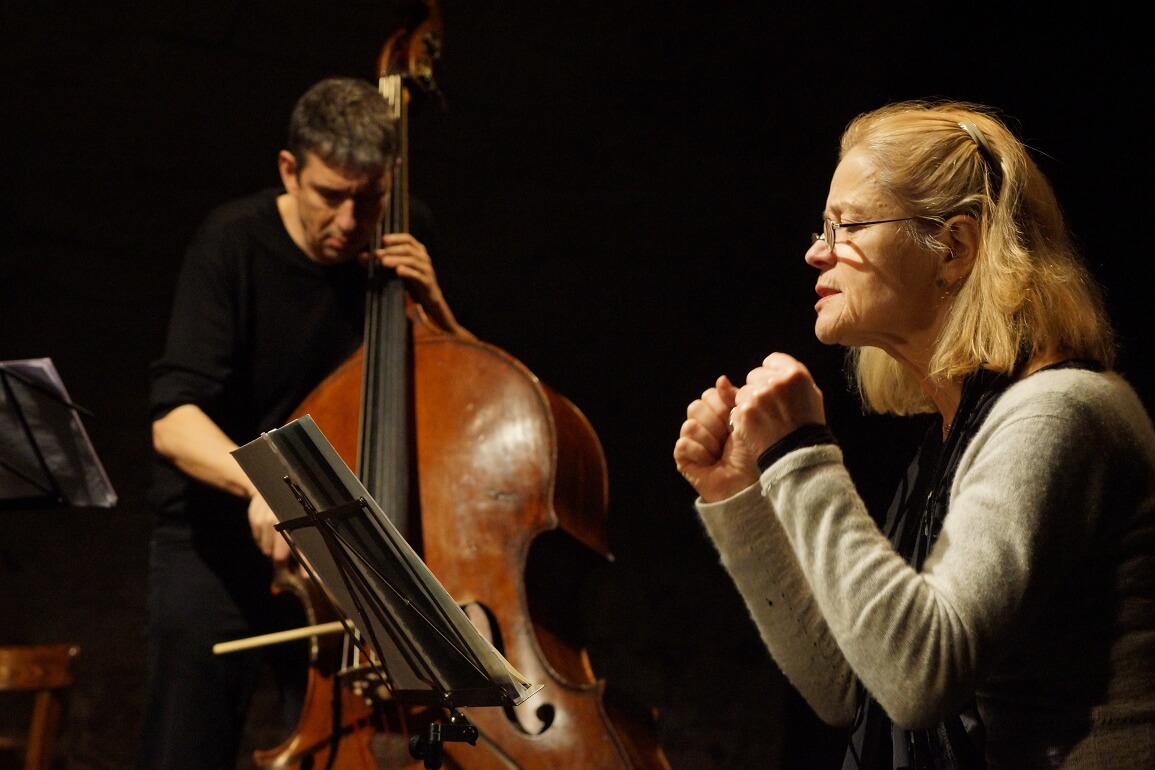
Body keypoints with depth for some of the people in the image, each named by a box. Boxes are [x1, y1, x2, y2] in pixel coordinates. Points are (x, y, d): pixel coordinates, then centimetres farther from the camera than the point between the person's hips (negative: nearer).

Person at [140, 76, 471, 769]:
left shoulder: (407, 241, -1)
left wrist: (433, 304, -11)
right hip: (222, 526, -2)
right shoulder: (235, 243, -12)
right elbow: (174, 420, -22)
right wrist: (257, 481, -41)